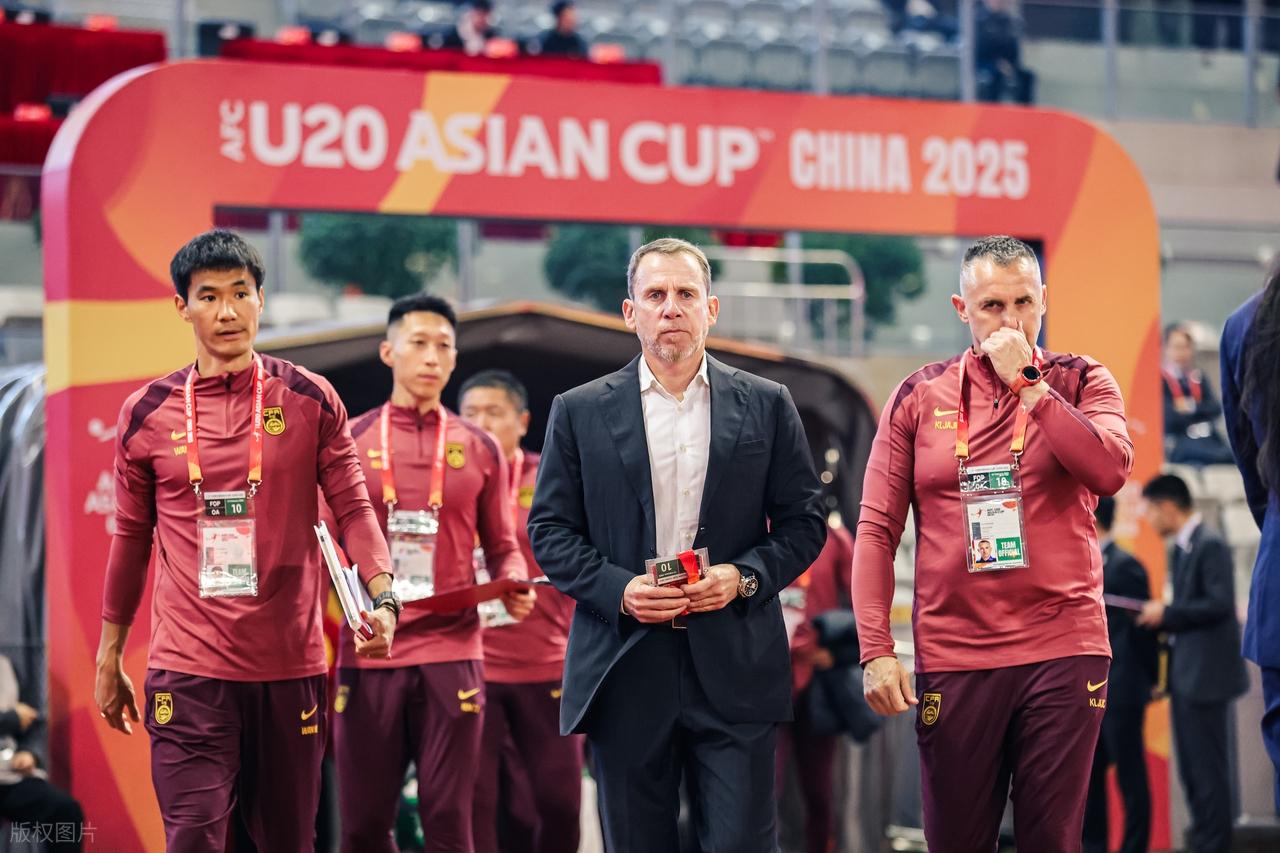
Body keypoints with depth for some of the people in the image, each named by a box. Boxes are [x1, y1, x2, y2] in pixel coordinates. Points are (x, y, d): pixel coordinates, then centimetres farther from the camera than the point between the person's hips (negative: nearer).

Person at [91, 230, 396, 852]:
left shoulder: (309, 400, 3)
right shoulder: (147, 413, 5)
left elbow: (352, 508, 1)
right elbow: (131, 538, 13)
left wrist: (382, 597, -17)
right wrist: (108, 659, 14)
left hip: (291, 665, 1)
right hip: (187, 669, 0)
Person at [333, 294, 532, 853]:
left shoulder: (479, 449, 10)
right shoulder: (350, 441, 7)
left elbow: (502, 547, 13)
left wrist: (515, 587, -8)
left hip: (451, 654, 0)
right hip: (367, 654, 0)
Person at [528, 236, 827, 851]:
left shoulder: (766, 406, 8)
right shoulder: (580, 413, 7)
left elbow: (804, 522, 9)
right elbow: (549, 529, 6)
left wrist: (745, 575, -9)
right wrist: (618, 589, -10)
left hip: (735, 670, 0)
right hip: (626, 675, 0)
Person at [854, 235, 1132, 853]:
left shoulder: (1078, 381, 5)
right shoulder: (921, 396, 5)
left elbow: (1110, 472, -15)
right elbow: (877, 530, 4)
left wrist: (1026, 382, -14)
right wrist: (875, 651, -5)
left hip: (1062, 649, -1)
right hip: (953, 657, 1)